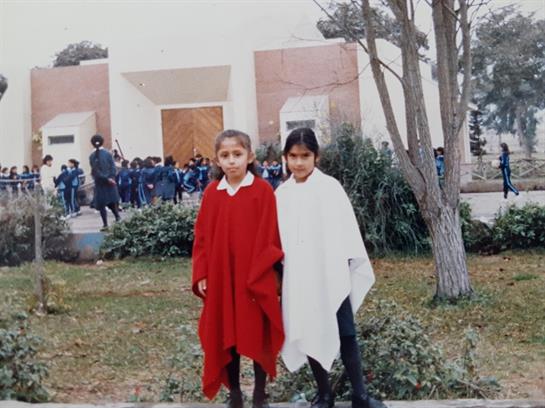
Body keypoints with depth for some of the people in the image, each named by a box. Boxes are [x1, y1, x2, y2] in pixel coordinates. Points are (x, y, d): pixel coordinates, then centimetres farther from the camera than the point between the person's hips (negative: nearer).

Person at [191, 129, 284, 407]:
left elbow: (270, 237, -10)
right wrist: (201, 275, 1)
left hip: (255, 280, -3)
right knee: (225, 338, 11)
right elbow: (202, 236, 6)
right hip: (220, 279, 4)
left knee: (258, 337, 8)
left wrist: (260, 276, -13)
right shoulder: (211, 193, 3)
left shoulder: (263, 190, -8)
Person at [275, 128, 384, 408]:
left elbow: (346, 228, -6)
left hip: (330, 276, -4)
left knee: (345, 334, 1)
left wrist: (352, 267, -8)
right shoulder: (281, 194, 5)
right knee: (307, 335, 10)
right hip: (297, 277, 4)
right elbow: (276, 235, 10)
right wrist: (278, 269, 9)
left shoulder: (330, 187, -6)